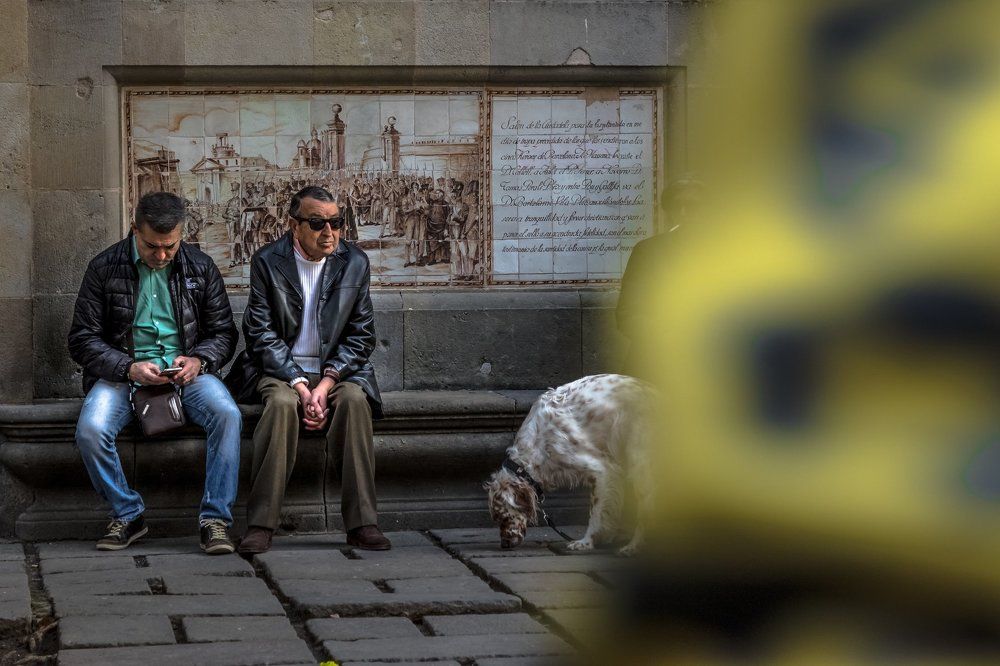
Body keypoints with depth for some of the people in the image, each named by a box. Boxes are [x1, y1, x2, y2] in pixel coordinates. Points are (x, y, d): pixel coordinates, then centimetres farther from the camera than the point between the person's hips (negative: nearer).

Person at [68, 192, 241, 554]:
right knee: (90, 430, -30)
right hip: (123, 371, -1)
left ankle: (215, 519, -21)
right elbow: (82, 339, -2)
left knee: (227, 415, -30)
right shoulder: (105, 268, 0)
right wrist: (129, 368, -18)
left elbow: (224, 333, 11)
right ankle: (127, 514, -7)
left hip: (186, 371, 1)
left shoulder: (200, 267, 6)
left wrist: (199, 360, -12)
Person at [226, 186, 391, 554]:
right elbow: (262, 334, -6)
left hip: (337, 368, 2)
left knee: (354, 400, -31)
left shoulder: (355, 262, 2)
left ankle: (362, 523, -29)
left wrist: (326, 383, -13)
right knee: (282, 403, -34)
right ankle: (260, 526, -32)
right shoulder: (267, 262, -3)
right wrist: (300, 386, -19)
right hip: (281, 368, -1)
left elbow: (361, 335, 2)